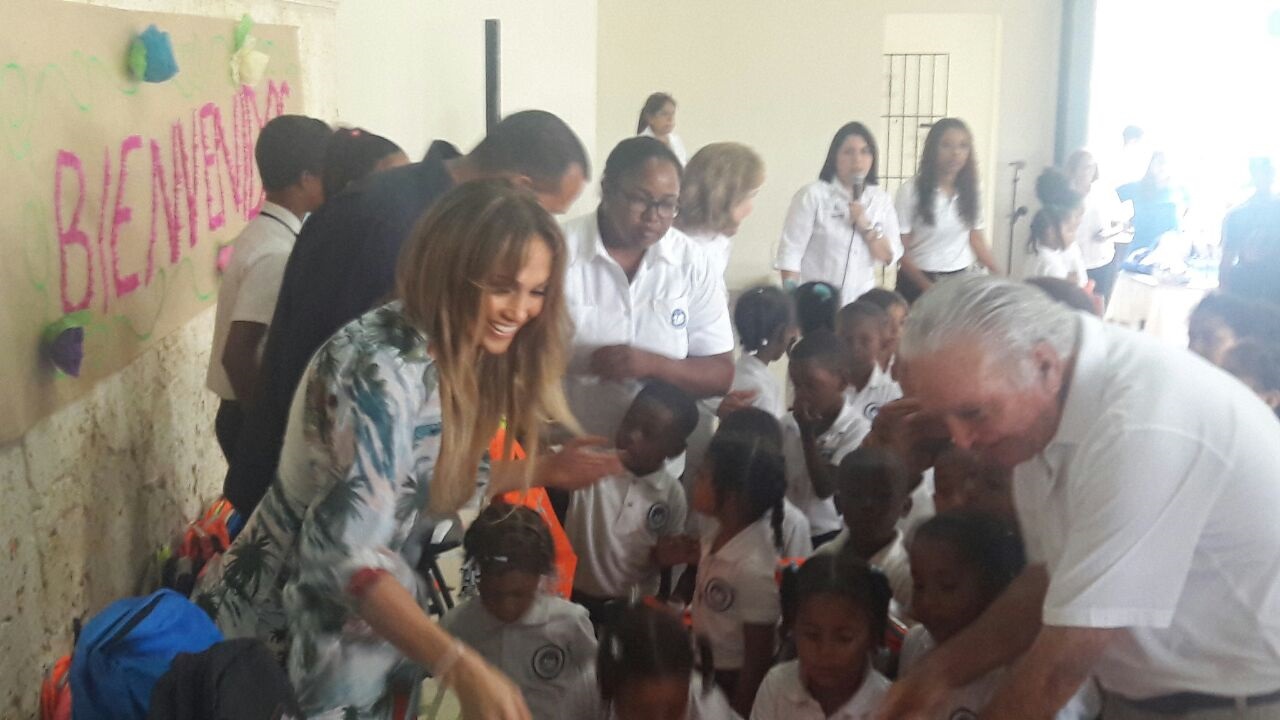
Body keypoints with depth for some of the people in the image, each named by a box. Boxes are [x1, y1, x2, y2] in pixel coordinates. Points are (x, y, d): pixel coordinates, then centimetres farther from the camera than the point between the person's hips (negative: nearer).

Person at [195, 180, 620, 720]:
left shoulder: (448, 354, -1)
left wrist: (540, 471, 5)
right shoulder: (380, 371, -29)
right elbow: (343, 556, -35)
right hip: (283, 629, -8)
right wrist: (461, 669, -43)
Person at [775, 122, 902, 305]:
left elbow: (889, 257, 3)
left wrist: (866, 226, -12)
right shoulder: (813, 195, -7)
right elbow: (790, 253, -10)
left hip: (861, 304, 4)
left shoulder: (882, 200, 7)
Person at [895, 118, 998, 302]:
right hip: (918, 283, -3)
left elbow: (976, 240, 10)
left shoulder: (969, 190, 4)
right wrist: (929, 288, -19)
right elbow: (901, 249, -9)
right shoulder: (911, 190, -8)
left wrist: (1000, 277, -4)